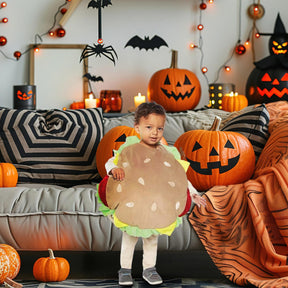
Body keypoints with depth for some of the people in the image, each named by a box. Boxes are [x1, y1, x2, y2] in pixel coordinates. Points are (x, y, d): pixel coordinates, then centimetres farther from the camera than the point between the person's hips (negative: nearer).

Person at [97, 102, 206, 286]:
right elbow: (111, 162, -5)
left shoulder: (167, 154, 3)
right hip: (132, 205, -3)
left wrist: (193, 194, 3)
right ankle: (125, 269, 22)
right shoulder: (129, 150, -7)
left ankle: (149, 268, 30)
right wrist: (114, 169, -28)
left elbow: (179, 176, 10)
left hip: (158, 207, 3)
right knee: (130, 236, 8)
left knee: (152, 237, 15)